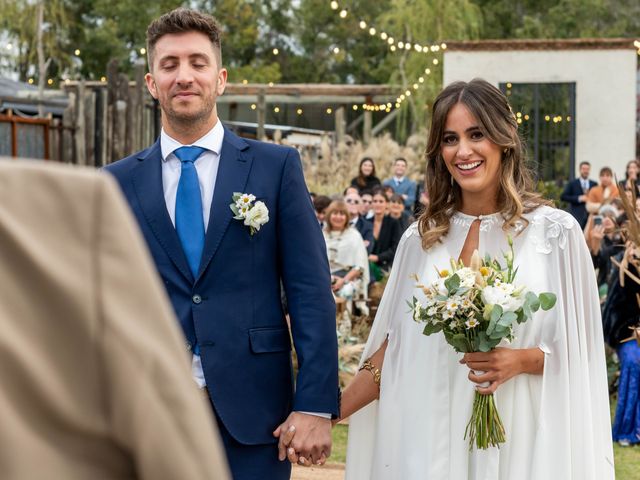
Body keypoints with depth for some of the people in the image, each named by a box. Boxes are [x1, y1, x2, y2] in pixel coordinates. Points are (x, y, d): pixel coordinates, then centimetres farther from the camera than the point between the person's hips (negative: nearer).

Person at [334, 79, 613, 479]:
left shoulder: (556, 231, -4)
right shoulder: (420, 239, 5)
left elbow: (580, 350, -1)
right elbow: (395, 351, 7)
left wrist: (523, 360, -18)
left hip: (521, 436, -2)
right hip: (431, 435, 2)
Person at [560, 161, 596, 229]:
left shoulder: (594, 184, 13)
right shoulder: (572, 183, 7)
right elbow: (563, 197, -1)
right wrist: (578, 198, -10)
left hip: (591, 215, 2)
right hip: (577, 215, -2)